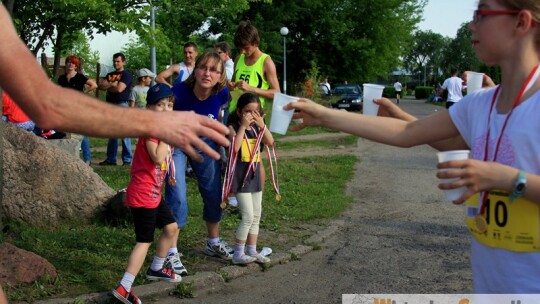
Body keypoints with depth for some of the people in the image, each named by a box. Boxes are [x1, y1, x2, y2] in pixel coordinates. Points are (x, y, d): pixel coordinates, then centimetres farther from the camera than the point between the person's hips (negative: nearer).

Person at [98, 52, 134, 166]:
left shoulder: (126, 75, 0)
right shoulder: (110, 75, 20)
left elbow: (119, 88, -12)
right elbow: (101, 85, 7)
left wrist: (107, 86, 2)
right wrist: (112, 84, -8)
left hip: (122, 104, -7)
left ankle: (127, 160, -8)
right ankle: (111, 159, 13)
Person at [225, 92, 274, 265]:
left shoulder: (256, 127, 9)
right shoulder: (233, 126, -10)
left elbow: (270, 142, -2)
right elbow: (235, 147, -25)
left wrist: (262, 125, -11)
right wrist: (243, 126, -22)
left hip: (255, 175, 8)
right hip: (240, 177, -8)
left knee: (256, 216, 13)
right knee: (248, 216, -11)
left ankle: (252, 251, 23)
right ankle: (238, 254, -2)